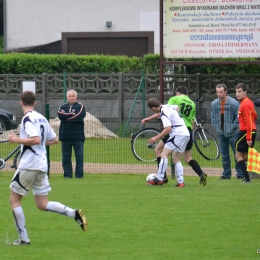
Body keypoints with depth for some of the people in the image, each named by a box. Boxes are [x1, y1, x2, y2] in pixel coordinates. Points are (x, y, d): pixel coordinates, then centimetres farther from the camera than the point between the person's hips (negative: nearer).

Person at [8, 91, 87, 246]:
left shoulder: (28, 118, -12)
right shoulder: (42, 118, 14)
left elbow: (36, 139, -25)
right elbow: (54, 140, 19)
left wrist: (16, 140, -17)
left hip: (29, 165, -8)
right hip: (42, 165, 8)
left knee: (15, 200, 4)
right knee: (42, 204, 11)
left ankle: (23, 238, 0)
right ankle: (74, 214, -6)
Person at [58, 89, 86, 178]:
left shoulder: (80, 107, 6)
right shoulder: (62, 107, 14)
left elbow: (80, 116, -12)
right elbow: (60, 115, -6)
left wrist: (66, 116, -7)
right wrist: (72, 114, -9)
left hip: (78, 135, -2)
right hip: (65, 136, 3)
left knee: (79, 156, -4)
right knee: (66, 156, 4)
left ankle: (79, 174, 0)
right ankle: (67, 174, 8)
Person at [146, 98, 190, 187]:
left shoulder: (164, 114, -15)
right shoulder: (168, 107, 13)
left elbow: (168, 129, -25)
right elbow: (177, 107, 35)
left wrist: (156, 138, -25)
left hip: (178, 134, -10)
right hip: (186, 134, 10)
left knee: (164, 154, -11)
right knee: (176, 158, 14)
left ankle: (159, 179, -18)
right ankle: (180, 181, 6)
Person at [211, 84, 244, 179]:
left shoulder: (234, 103, -10)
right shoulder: (214, 104, 3)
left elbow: (238, 117, -6)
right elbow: (213, 117, 16)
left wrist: (233, 127, -10)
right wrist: (216, 127, 6)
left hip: (232, 133, -4)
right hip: (221, 134, 4)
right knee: (224, 155, 8)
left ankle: (240, 174, 4)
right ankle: (226, 174, 15)